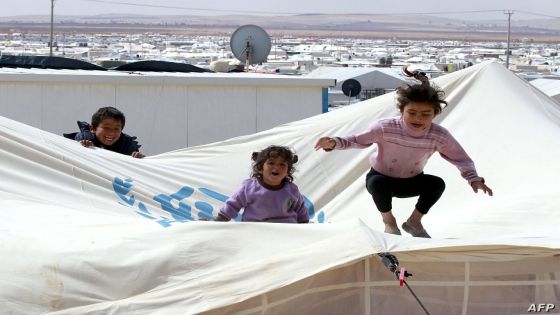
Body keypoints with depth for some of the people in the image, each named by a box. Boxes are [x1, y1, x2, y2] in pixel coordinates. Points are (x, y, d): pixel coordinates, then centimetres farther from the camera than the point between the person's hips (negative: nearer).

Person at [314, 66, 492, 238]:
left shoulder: (439, 136, -24)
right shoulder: (385, 128, -29)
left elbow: (461, 159, -17)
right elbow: (357, 140, -17)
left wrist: (474, 179, -37)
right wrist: (334, 143, -38)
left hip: (411, 182, 3)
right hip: (381, 178, -2)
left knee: (437, 183, -26)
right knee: (378, 183, -39)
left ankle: (414, 221, 2)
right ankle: (388, 221, -6)